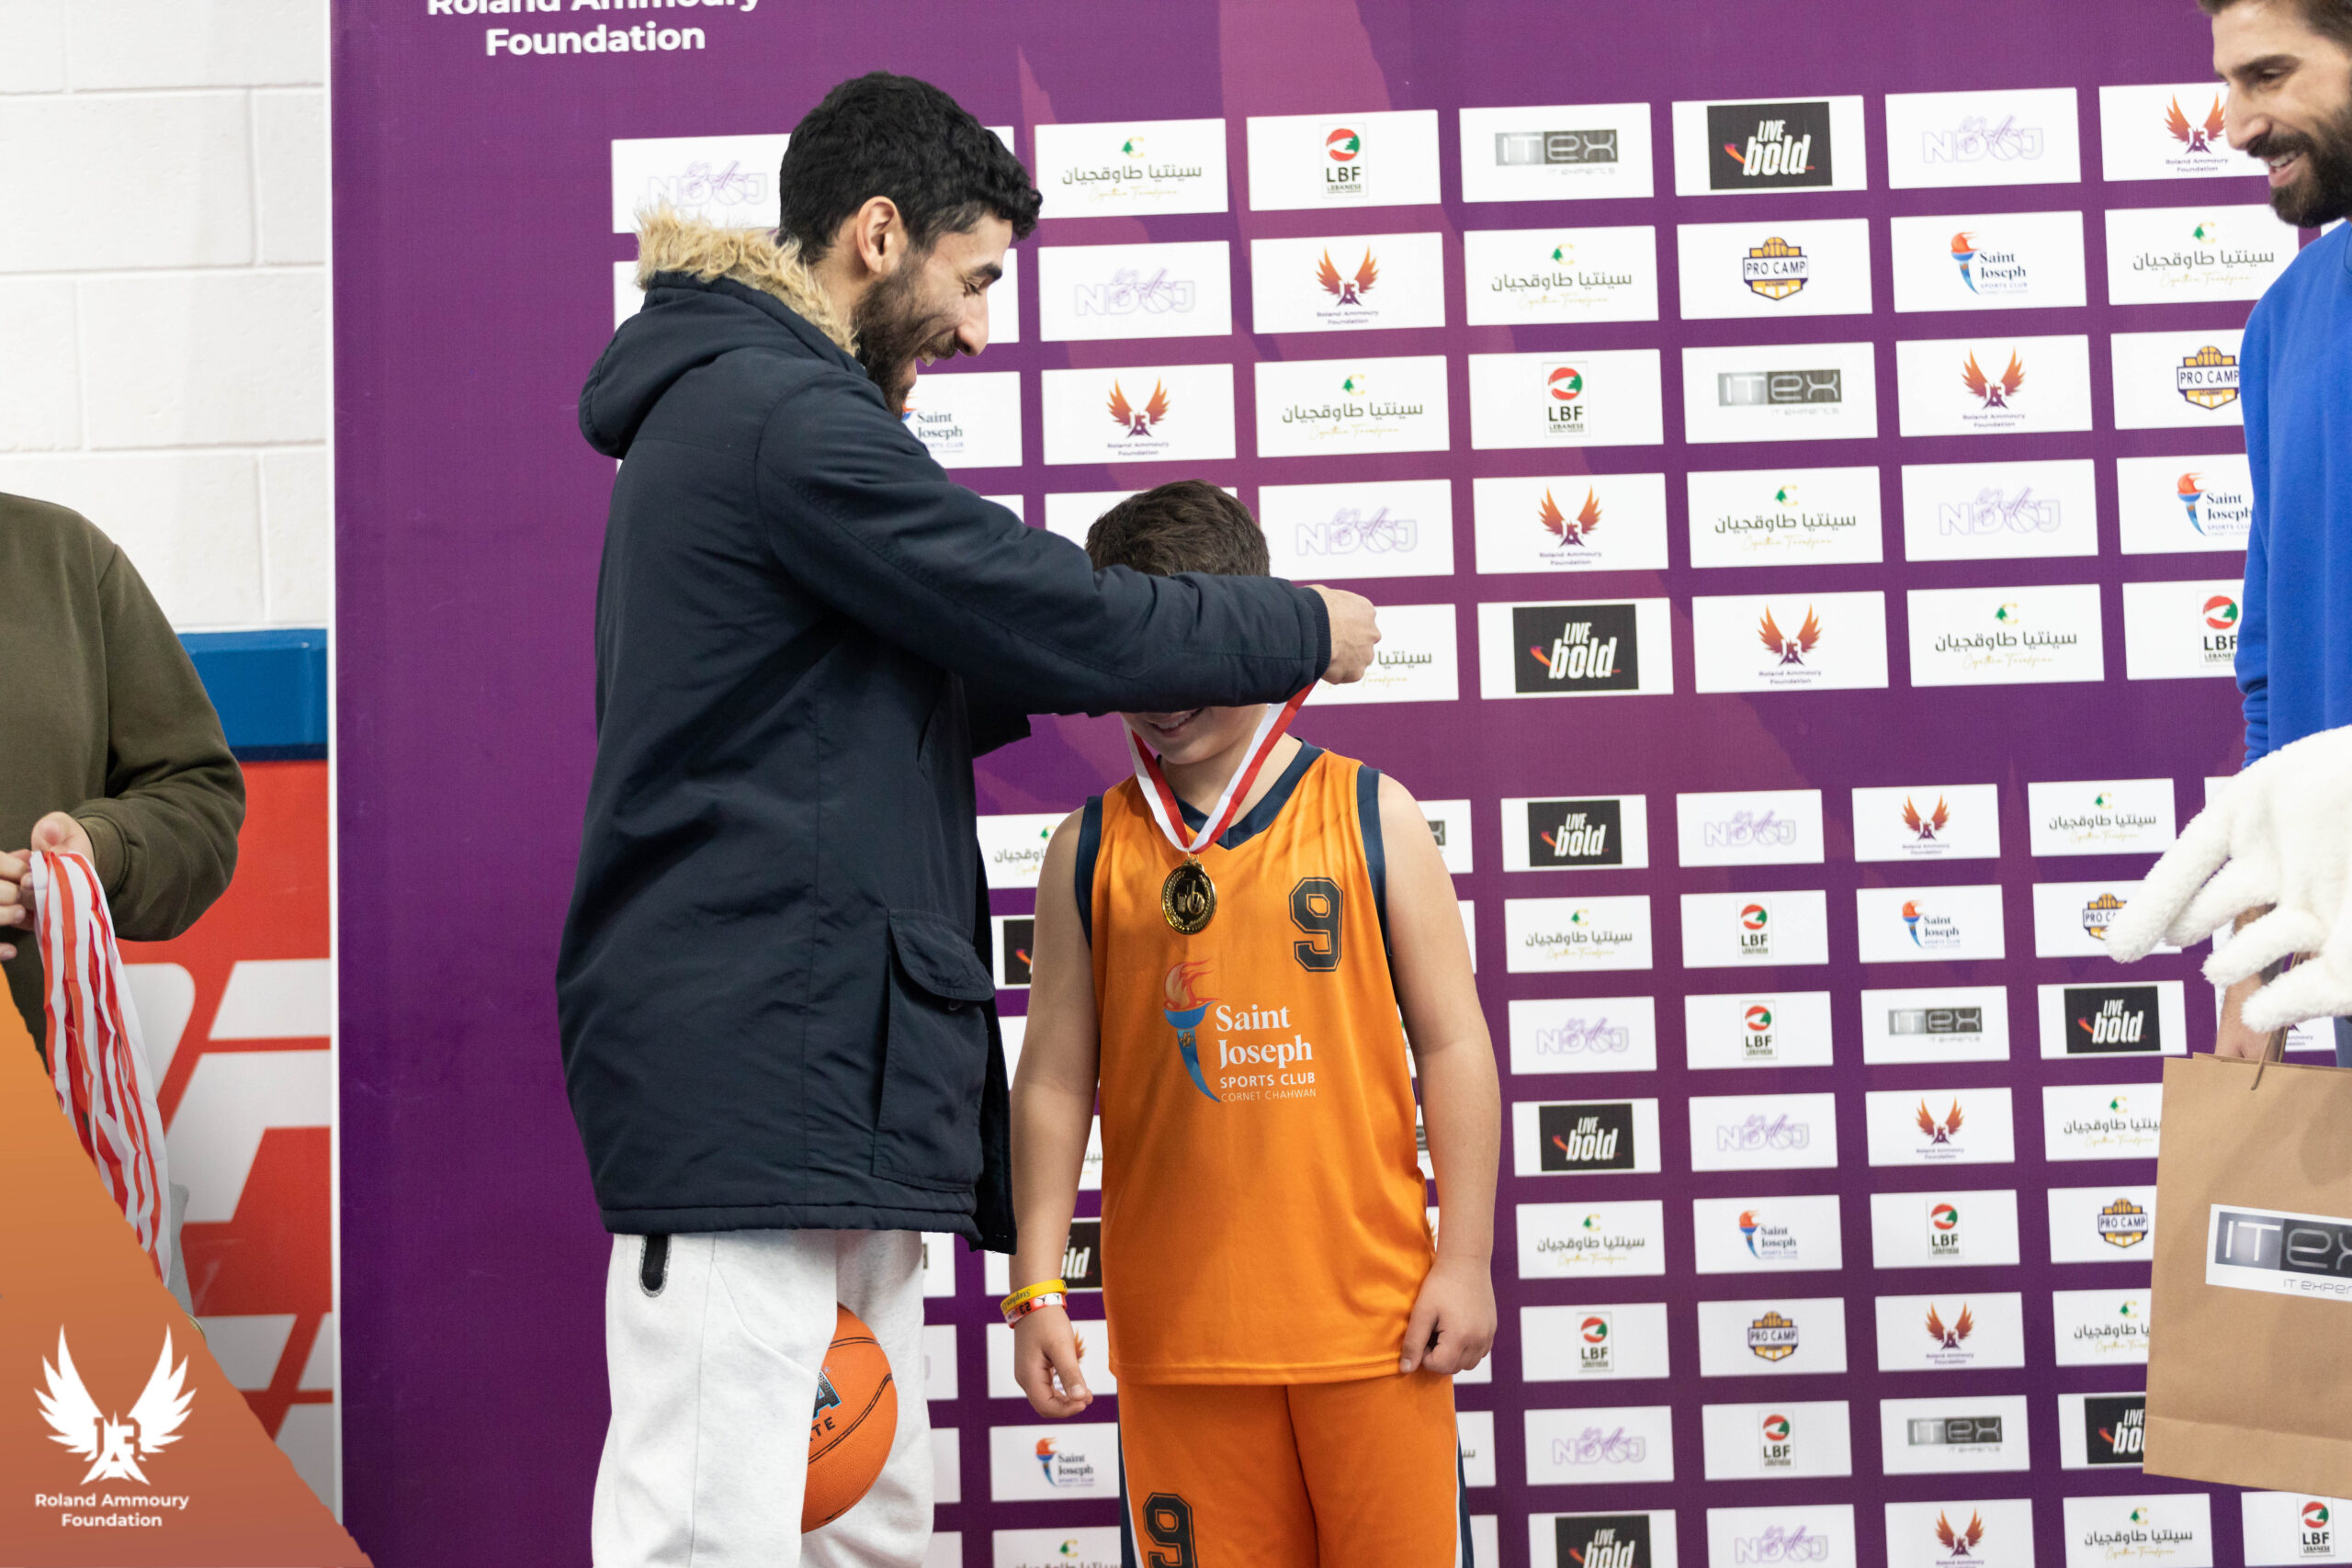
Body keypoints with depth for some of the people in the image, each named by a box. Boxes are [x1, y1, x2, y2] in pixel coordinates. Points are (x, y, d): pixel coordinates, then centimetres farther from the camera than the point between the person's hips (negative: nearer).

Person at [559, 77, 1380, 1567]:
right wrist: (1302, 632, 2)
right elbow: (1058, 619, -12)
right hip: (752, 1063, -11)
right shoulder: (784, 418, -12)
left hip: (825, 1058, 11)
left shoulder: (734, 409, 22)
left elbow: (936, 685, 24)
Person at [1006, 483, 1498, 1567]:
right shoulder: (1090, 849, 5)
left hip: (1368, 1310, 0)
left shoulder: (1369, 814, 3)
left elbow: (1452, 1044, 4)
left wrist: (1465, 1256, 0)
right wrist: (1038, 1285, 0)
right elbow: (1054, 1080, 5)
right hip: (1175, 1324, 1)